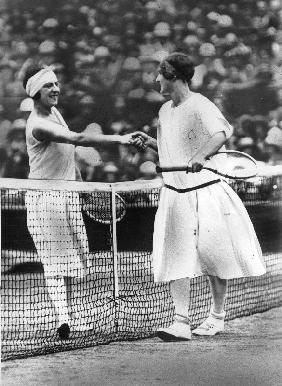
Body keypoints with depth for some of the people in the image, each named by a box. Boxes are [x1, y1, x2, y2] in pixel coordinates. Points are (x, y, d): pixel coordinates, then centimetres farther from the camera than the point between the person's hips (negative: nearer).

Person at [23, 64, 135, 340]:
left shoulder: (54, 112, 8)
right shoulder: (38, 125, -22)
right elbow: (78, 139, -33)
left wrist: (78, 181, 22)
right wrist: (119, 139, -37)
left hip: (68, 193, 9)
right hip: (45, 197, -9)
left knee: (76, 255, 10)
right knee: (55, 258, -10)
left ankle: (65, 313, 15)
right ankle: (62, 318, -13)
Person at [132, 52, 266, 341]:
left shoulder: (199, 106, -13)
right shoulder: (165, 110, 13)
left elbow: (222, 132, -31)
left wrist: (201, 155, -47)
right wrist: (149, 142, 10)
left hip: (205, 194, -6)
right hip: (174, 195, 6)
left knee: (213, 257, 4)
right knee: (176, 259, -4)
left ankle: (217, 316, 21)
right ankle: (181, 323, -6)